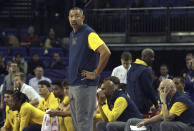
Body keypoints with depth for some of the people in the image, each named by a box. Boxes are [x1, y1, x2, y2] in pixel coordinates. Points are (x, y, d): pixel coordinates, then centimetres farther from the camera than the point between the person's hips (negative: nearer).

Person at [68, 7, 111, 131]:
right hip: (73, 85, 9)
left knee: (83, 121, -9)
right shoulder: (72, 34, 15)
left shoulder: (89, 34, -13)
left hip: (85, 85, -9)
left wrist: (95, 74, -18)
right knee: (76, 121, 11)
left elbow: (106, 52, -24)